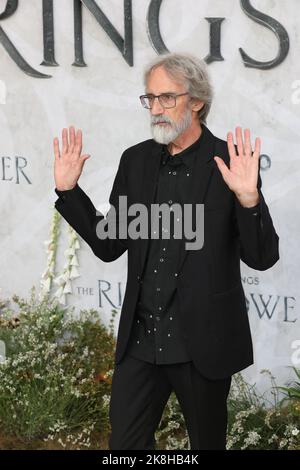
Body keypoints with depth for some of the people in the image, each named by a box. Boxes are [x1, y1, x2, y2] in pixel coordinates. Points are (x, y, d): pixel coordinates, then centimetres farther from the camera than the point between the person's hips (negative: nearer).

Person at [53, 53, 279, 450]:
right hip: (140, 339, 4)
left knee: (207, 442, 13)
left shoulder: (228, 162, -9)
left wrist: (248, 198, -28)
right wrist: (68, 190, -1)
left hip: (203, 342, -3)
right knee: (124, 443, 7)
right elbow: (110, 245, 9)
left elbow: (262, 257, -10)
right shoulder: (136, 160, 5)